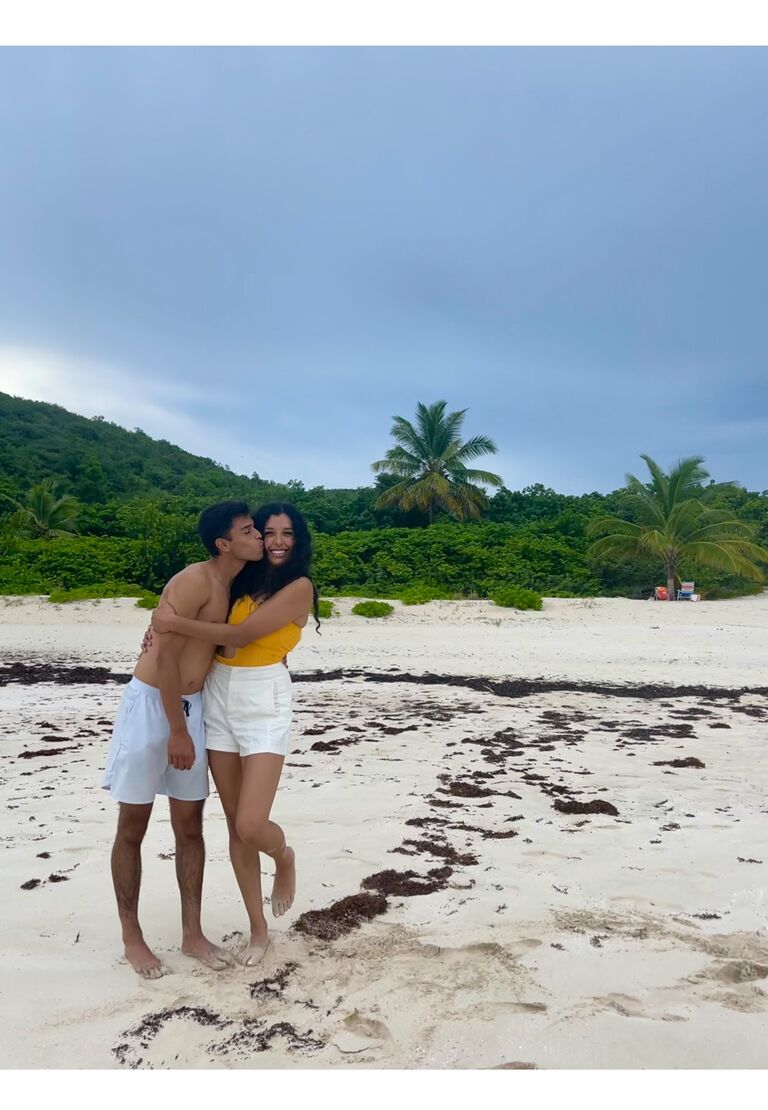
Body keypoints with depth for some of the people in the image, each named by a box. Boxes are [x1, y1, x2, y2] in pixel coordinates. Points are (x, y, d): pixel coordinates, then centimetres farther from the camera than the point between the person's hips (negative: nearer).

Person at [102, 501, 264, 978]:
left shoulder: (230, 586, 8)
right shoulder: (195, 580, -18)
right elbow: (166, 657, -21)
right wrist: (177, 731, -18)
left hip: (191, 706, 8)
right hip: (151, 704, -8)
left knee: (190, 825, 11)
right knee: (133, 827, 7)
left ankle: (192, 932, 22)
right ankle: (132, 936, 22)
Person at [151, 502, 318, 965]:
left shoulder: (299, 586, -8)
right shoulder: (242, 581, 12)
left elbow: (240, 635, -15)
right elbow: (217, 632, 10)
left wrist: (176, 622, -11)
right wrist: (168, 623, -7)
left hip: (264, 704, -5)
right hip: (219, 700, 6)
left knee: (251, 826, -11)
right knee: (236, 826, 10)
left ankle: (285, 858, 27)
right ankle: (259, 929, 26)